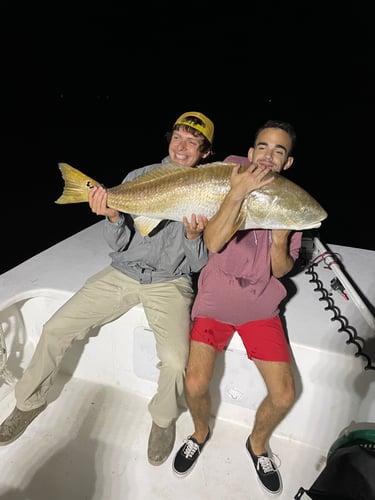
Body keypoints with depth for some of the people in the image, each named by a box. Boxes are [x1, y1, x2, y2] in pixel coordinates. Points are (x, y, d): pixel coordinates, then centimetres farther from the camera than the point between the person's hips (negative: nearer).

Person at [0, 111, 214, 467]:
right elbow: (119, 245, 0)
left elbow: (197, 264, -3)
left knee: (175, 360, -24)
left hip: (170, 282, -2)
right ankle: (29, 401, 26)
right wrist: (113, 217, -21)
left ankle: (164, 418, 12)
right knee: (55, 329, -3)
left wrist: (193, 236, -24)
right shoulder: (139, 177, 4)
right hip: (123, 272, 3)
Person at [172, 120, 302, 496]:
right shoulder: (228, 185, -4)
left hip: (261, 304, 2)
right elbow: (213, 243, -18)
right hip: (216, 298, -1)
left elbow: (281, 271, 1)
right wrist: (237, 193, -28)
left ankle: (257, 443, 31)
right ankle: (200, 433, 24)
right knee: (195, 384, -14)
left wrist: (281, 241, -19)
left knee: (283, 395, -4)